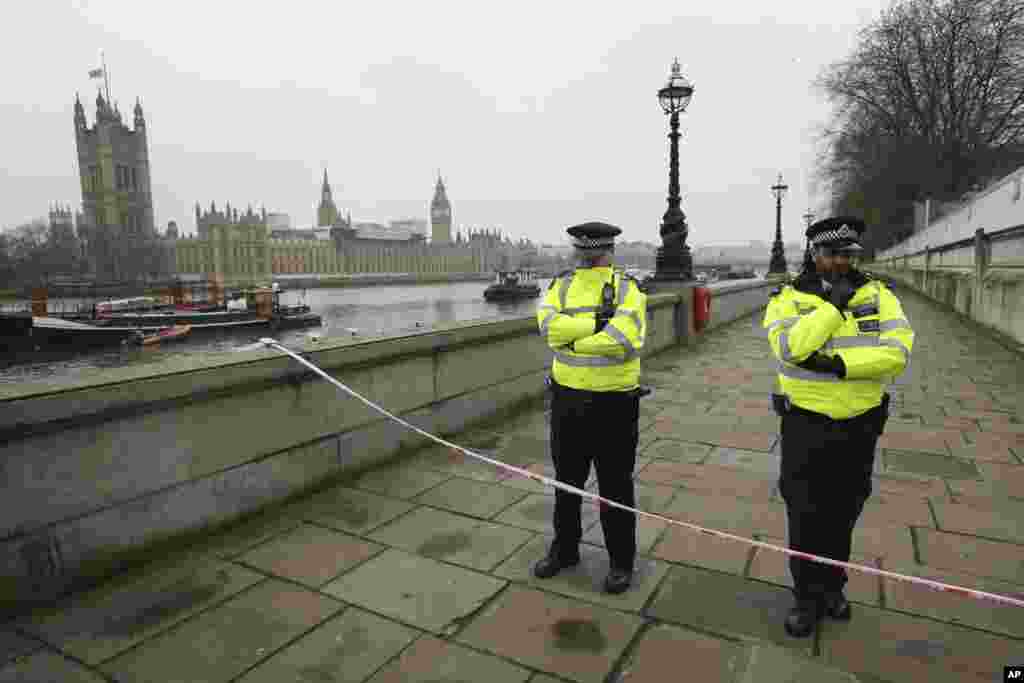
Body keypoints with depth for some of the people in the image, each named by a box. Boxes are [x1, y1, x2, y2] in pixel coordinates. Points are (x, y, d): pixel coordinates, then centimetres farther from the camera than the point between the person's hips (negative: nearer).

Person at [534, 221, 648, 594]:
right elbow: (549, 325, -15)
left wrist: (574, 340, -14)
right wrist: (597, 323, -22)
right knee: (566, 479, 18)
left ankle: (621, 560, 28)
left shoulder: (627, 288, -7)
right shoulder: (561, 285, 4)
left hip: (614, 402, -4)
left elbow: (623, 339, -24)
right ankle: (564, 548, 38)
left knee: (615, 485, 9)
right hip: (568, 398, 4)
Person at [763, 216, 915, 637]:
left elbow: (898, 351, -14)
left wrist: (840, 364, -24)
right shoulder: (787, 299, -7)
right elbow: (791, 349, -26)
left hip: (859, 425, 3)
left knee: (843, 514, 18)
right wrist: (833, 304, -22)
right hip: (806, 425, -2)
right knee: (806, 516, 7)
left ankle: (833, 586, 39)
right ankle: (808, 596, 25)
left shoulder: (878, 295, -1)